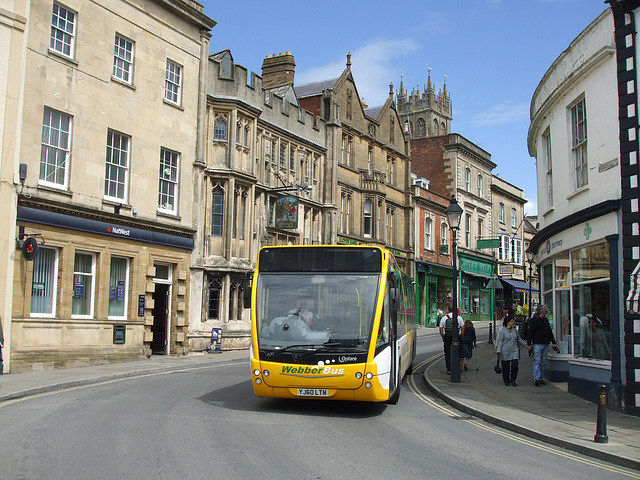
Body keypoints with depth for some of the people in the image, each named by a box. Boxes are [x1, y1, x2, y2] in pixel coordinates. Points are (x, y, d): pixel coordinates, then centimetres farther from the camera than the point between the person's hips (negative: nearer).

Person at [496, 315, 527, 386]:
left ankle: (513, 380, 5)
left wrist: (526, 345, 21)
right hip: (505, 352, -4)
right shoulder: (502, 331, -5)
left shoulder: (514, 330, 12)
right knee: (506, 367, 3)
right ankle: (506, 381, 19)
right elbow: (500, 341, -8)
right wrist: (498, 350, -18)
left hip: (514, 351, 4)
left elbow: (519, 339, 22)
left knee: (515, 365, -10)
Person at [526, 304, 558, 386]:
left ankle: (541, 378, 13)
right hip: (537, 344, -7)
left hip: (545, 344, 7)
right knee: (537, 362, -10)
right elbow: (529, 332, -9)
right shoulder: (534, 320, -5)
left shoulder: (546, 320, 18)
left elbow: (550, 332, 24)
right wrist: (529, 344, -13)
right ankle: (536, 379, -14)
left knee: (543, 363, 7)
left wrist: (553, 343, 20)